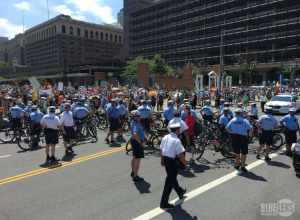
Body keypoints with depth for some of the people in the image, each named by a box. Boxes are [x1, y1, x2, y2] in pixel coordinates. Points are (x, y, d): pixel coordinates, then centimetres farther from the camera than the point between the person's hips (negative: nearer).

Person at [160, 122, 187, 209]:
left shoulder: (165, 137, 2)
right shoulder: (176, 140, -21)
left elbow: (161, 150, 10)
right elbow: (181, 154, -21)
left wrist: (162, 160, 21)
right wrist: (185, 163, -5)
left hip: (165, 159, 9)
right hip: (172, 161, -8)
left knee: (172, 177, 26)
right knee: (170, 182, 4)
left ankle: (180, 192, 51)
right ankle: (164, 203, 13)